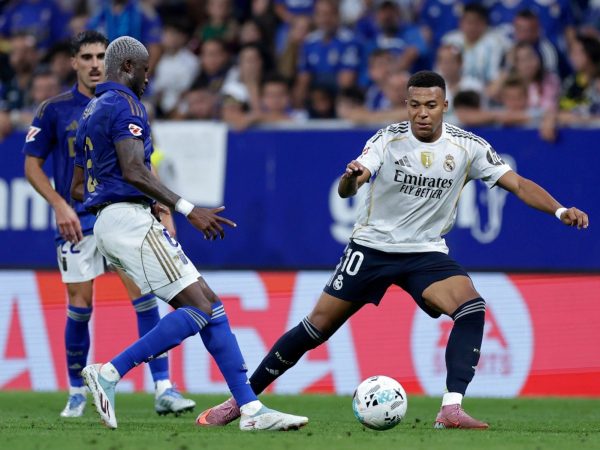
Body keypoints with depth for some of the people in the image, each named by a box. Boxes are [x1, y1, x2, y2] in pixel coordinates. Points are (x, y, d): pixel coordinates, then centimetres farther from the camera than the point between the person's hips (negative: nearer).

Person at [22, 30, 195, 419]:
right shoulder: (55, 110, 0)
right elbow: (33, 165, 4)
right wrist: (60, 206, -9)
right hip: (78, 222, -1)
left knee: (144, 293, -12)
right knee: (80, 307, -1)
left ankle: (164, 389, -14)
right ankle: (77, 392, 17)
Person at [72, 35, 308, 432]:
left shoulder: (92, 114, 23)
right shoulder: (124, 104, -8)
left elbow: (78, 189, 26)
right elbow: (133, 171, -20)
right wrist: (189, 210, -20)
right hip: (129, 218, -10)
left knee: (209, 305, 5)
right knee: (198, 308, -14)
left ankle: (251, 409, -2)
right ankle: (109, 373, -18)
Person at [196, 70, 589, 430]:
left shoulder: (468, 146, -9)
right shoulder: (389, 139, -14)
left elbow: (518, 184, -8)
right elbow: (346, 190, -24)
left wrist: (560, 210, -24)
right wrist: (351, 177, -48)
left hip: (427, 252, 1)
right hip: (372, 247, -1)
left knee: (472, 309, -25)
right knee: (317, 328, -1)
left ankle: (451, 409, -28)